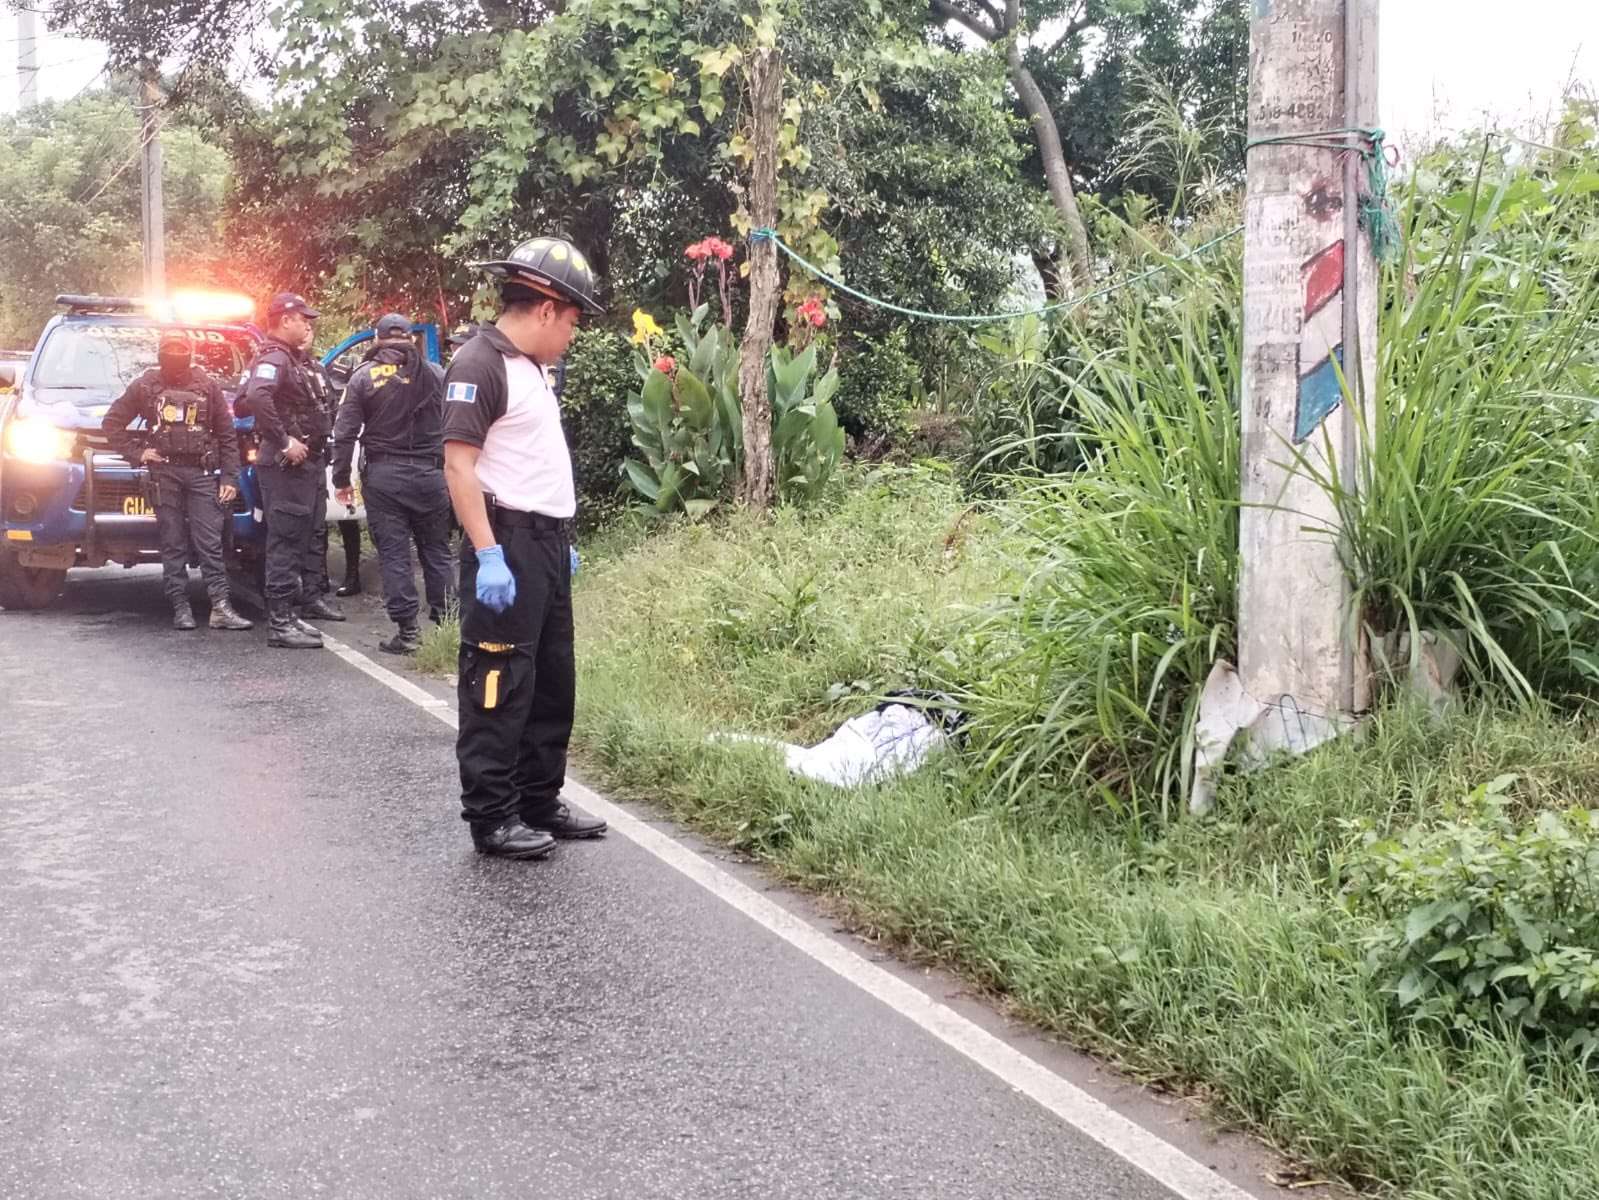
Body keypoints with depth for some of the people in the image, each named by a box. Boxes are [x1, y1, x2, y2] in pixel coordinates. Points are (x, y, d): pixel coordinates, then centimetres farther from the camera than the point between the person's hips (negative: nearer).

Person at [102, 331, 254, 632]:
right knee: (173, 543, 1)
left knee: (210, 541, -7)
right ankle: (181, 608, 3)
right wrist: (135, 453, 2)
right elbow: (111, 422, 15)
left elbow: (227, 435, 9)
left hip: (202, 472, 0)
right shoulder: (145, 385, 10)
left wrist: (230, 478, 0)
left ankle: (220, 607, -11)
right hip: (164, 472, 1)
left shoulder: (207, 385, 11)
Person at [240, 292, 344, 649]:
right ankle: (281, 621, -10)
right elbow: (256, 397, -34)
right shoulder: (274, 357, -16)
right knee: (286, 539, -10)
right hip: (287, 463, -10)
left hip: (312, 460, 10)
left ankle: (310, 597, 36)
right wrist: (283, 441, -30)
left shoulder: (300, 359, 15)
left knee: (314, 533, 21)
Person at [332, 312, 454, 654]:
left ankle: (407, 630, -1)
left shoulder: (364, 377, 0)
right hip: (429, 473, 1)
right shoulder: (435, 374, 2)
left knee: (394, 553, 2)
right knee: (436, 550, 11)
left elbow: (344, 433, -2)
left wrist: (342, 479, 4)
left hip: (383, 475, -1)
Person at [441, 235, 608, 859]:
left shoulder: (531, 367, 18)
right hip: (506, 541, -10)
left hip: (545, 540, 10)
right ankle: (491, 818, 2)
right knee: (499, 684, -5)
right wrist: (488, 555, -24)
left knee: (553, 679, 14)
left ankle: (540, 801, 24)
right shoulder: (479, 364, -12)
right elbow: (459, 464, -19)